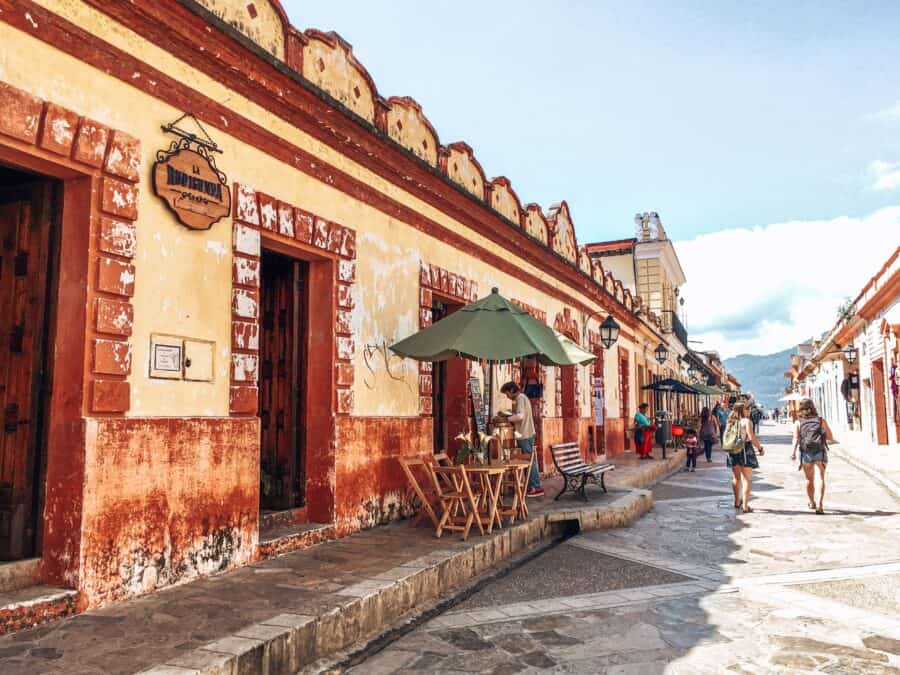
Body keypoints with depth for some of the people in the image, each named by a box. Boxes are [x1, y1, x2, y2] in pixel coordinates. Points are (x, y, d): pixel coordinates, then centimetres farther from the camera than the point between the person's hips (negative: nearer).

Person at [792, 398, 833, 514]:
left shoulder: (798, 422, 5)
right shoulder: (821, 421, 7)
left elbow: (796, 438, -9)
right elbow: (830, 437, 8)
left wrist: (793, 451, -15)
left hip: (806, 453, 1)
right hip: (820, 452, -1)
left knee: (809, 479, 17)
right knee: (820, 478, -8)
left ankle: (812, 503, 32)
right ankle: (820, 503, -24)